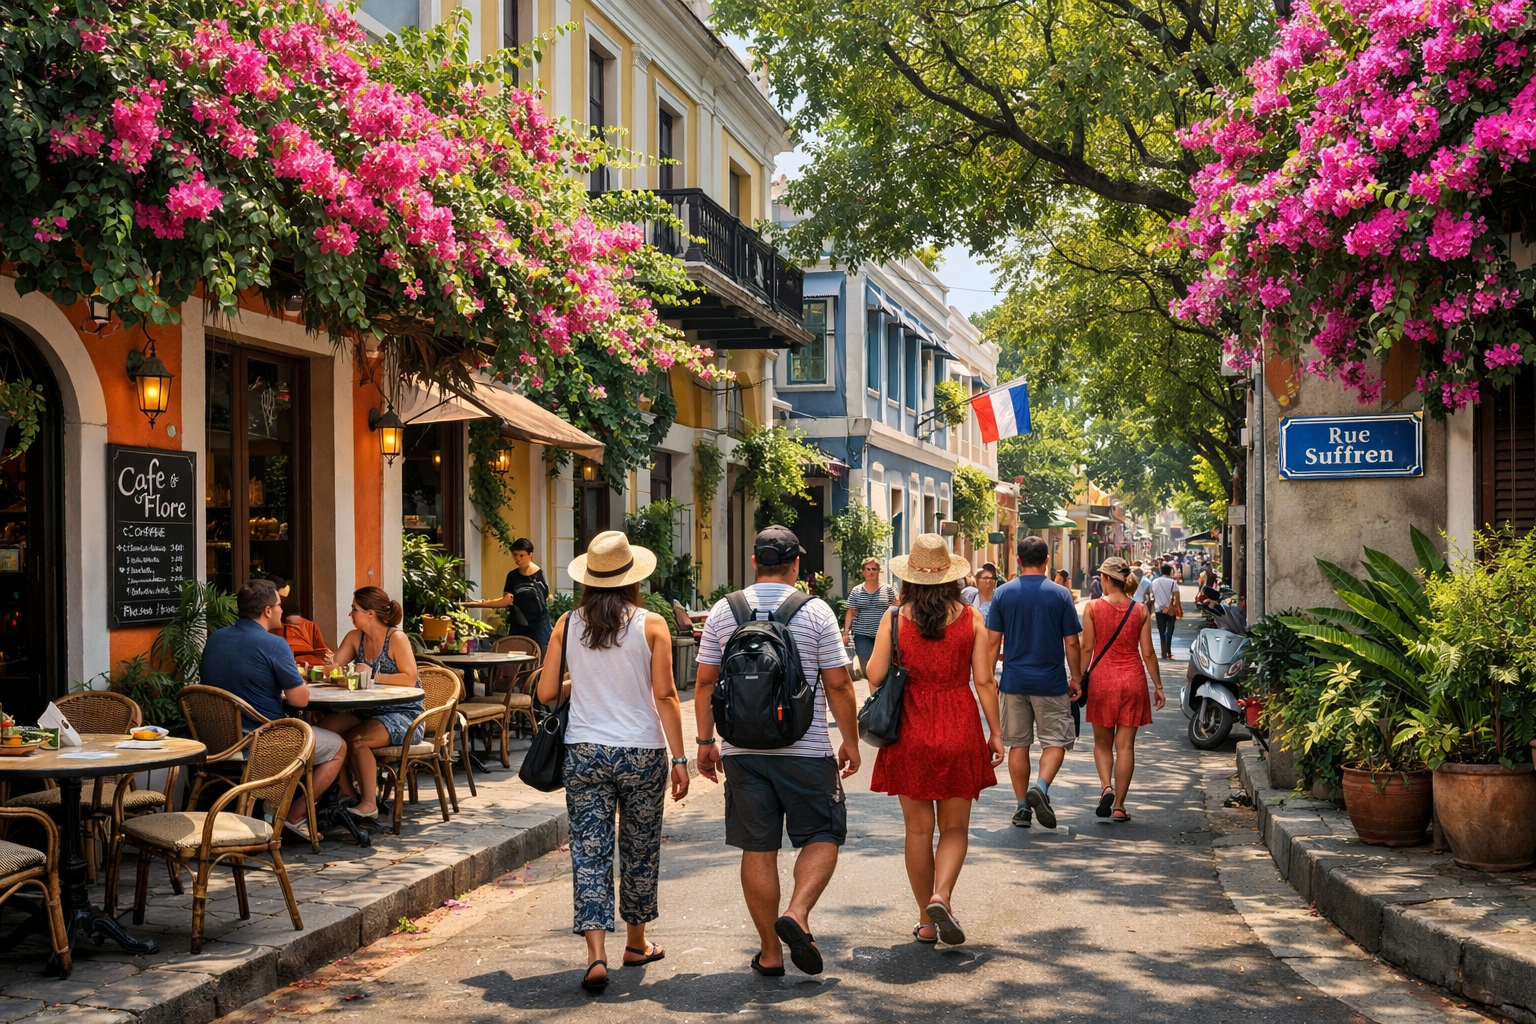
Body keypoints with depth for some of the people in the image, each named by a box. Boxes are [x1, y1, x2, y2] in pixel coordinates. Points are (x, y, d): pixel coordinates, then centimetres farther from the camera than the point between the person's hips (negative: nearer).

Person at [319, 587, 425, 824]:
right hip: (369, 712, 7)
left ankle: (369, 804, -18)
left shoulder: (396, 638, -12)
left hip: (404, 714, -7)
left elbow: (410, 679, -20)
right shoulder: (355, 638, 8)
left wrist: (373, 676, -24)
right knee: (324, 727, -14)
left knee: (355, 738, -29)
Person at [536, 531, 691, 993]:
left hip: (584, 752, 1)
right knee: (640, 849, 15)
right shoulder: (650, 625, -6)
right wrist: (679, 758, -4)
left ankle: (596, 954, -9)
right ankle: (636, 942, 30)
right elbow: (664, 695, -9)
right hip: (641, 752, -1)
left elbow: (546, 693, 1)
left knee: (589, 851, 3)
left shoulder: (568, 625, 0)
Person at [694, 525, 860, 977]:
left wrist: (706, 741, 15)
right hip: (806, 749, -3)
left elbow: (705, 683, 6)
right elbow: (838, 684, -4)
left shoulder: (723, 611, 4)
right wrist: (851, 741, 7)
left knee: (758, 848, 8)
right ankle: (796, 912, -12)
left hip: (742, 749, 3)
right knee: (822, 836, 11)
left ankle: (771, 952, 13)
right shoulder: (816, 612, -4)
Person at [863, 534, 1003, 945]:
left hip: (910, 730, 0)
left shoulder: (895, 619, -6)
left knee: (919, 829, 10)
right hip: (959, 730, 0)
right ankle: (941, 896, -12)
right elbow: (985, 680, -4)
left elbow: (874, 677, -4)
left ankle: (927, 920, 15)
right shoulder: (970, 617, -3)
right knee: (954, 826, 11)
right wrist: (995, 731, 5)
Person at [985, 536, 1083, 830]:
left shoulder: (1003, 593, -1)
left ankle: (1022, 806, 13)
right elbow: (1071, 643, -3)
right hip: (1051, 682, -2)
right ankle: (1041, 786, -16)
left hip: (1014, 681, 2)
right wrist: (1075, 678, 8)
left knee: (1018, 744, 10)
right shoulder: (1060, 595, -5)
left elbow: (993, 640, 0)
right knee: (1056, 741, 8)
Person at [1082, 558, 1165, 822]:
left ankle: (1106, 788, -9)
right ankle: (1119, 806, 5)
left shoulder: (1093, 607, -5)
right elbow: (1148, 653, 1)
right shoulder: (1140, 610, 0)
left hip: (1102, 679, -1)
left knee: (1102, 742, 14)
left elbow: (1087, 648, -5)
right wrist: (1158, 685, 9)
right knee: (1125, 745, 4)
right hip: (1133, 680, 1)